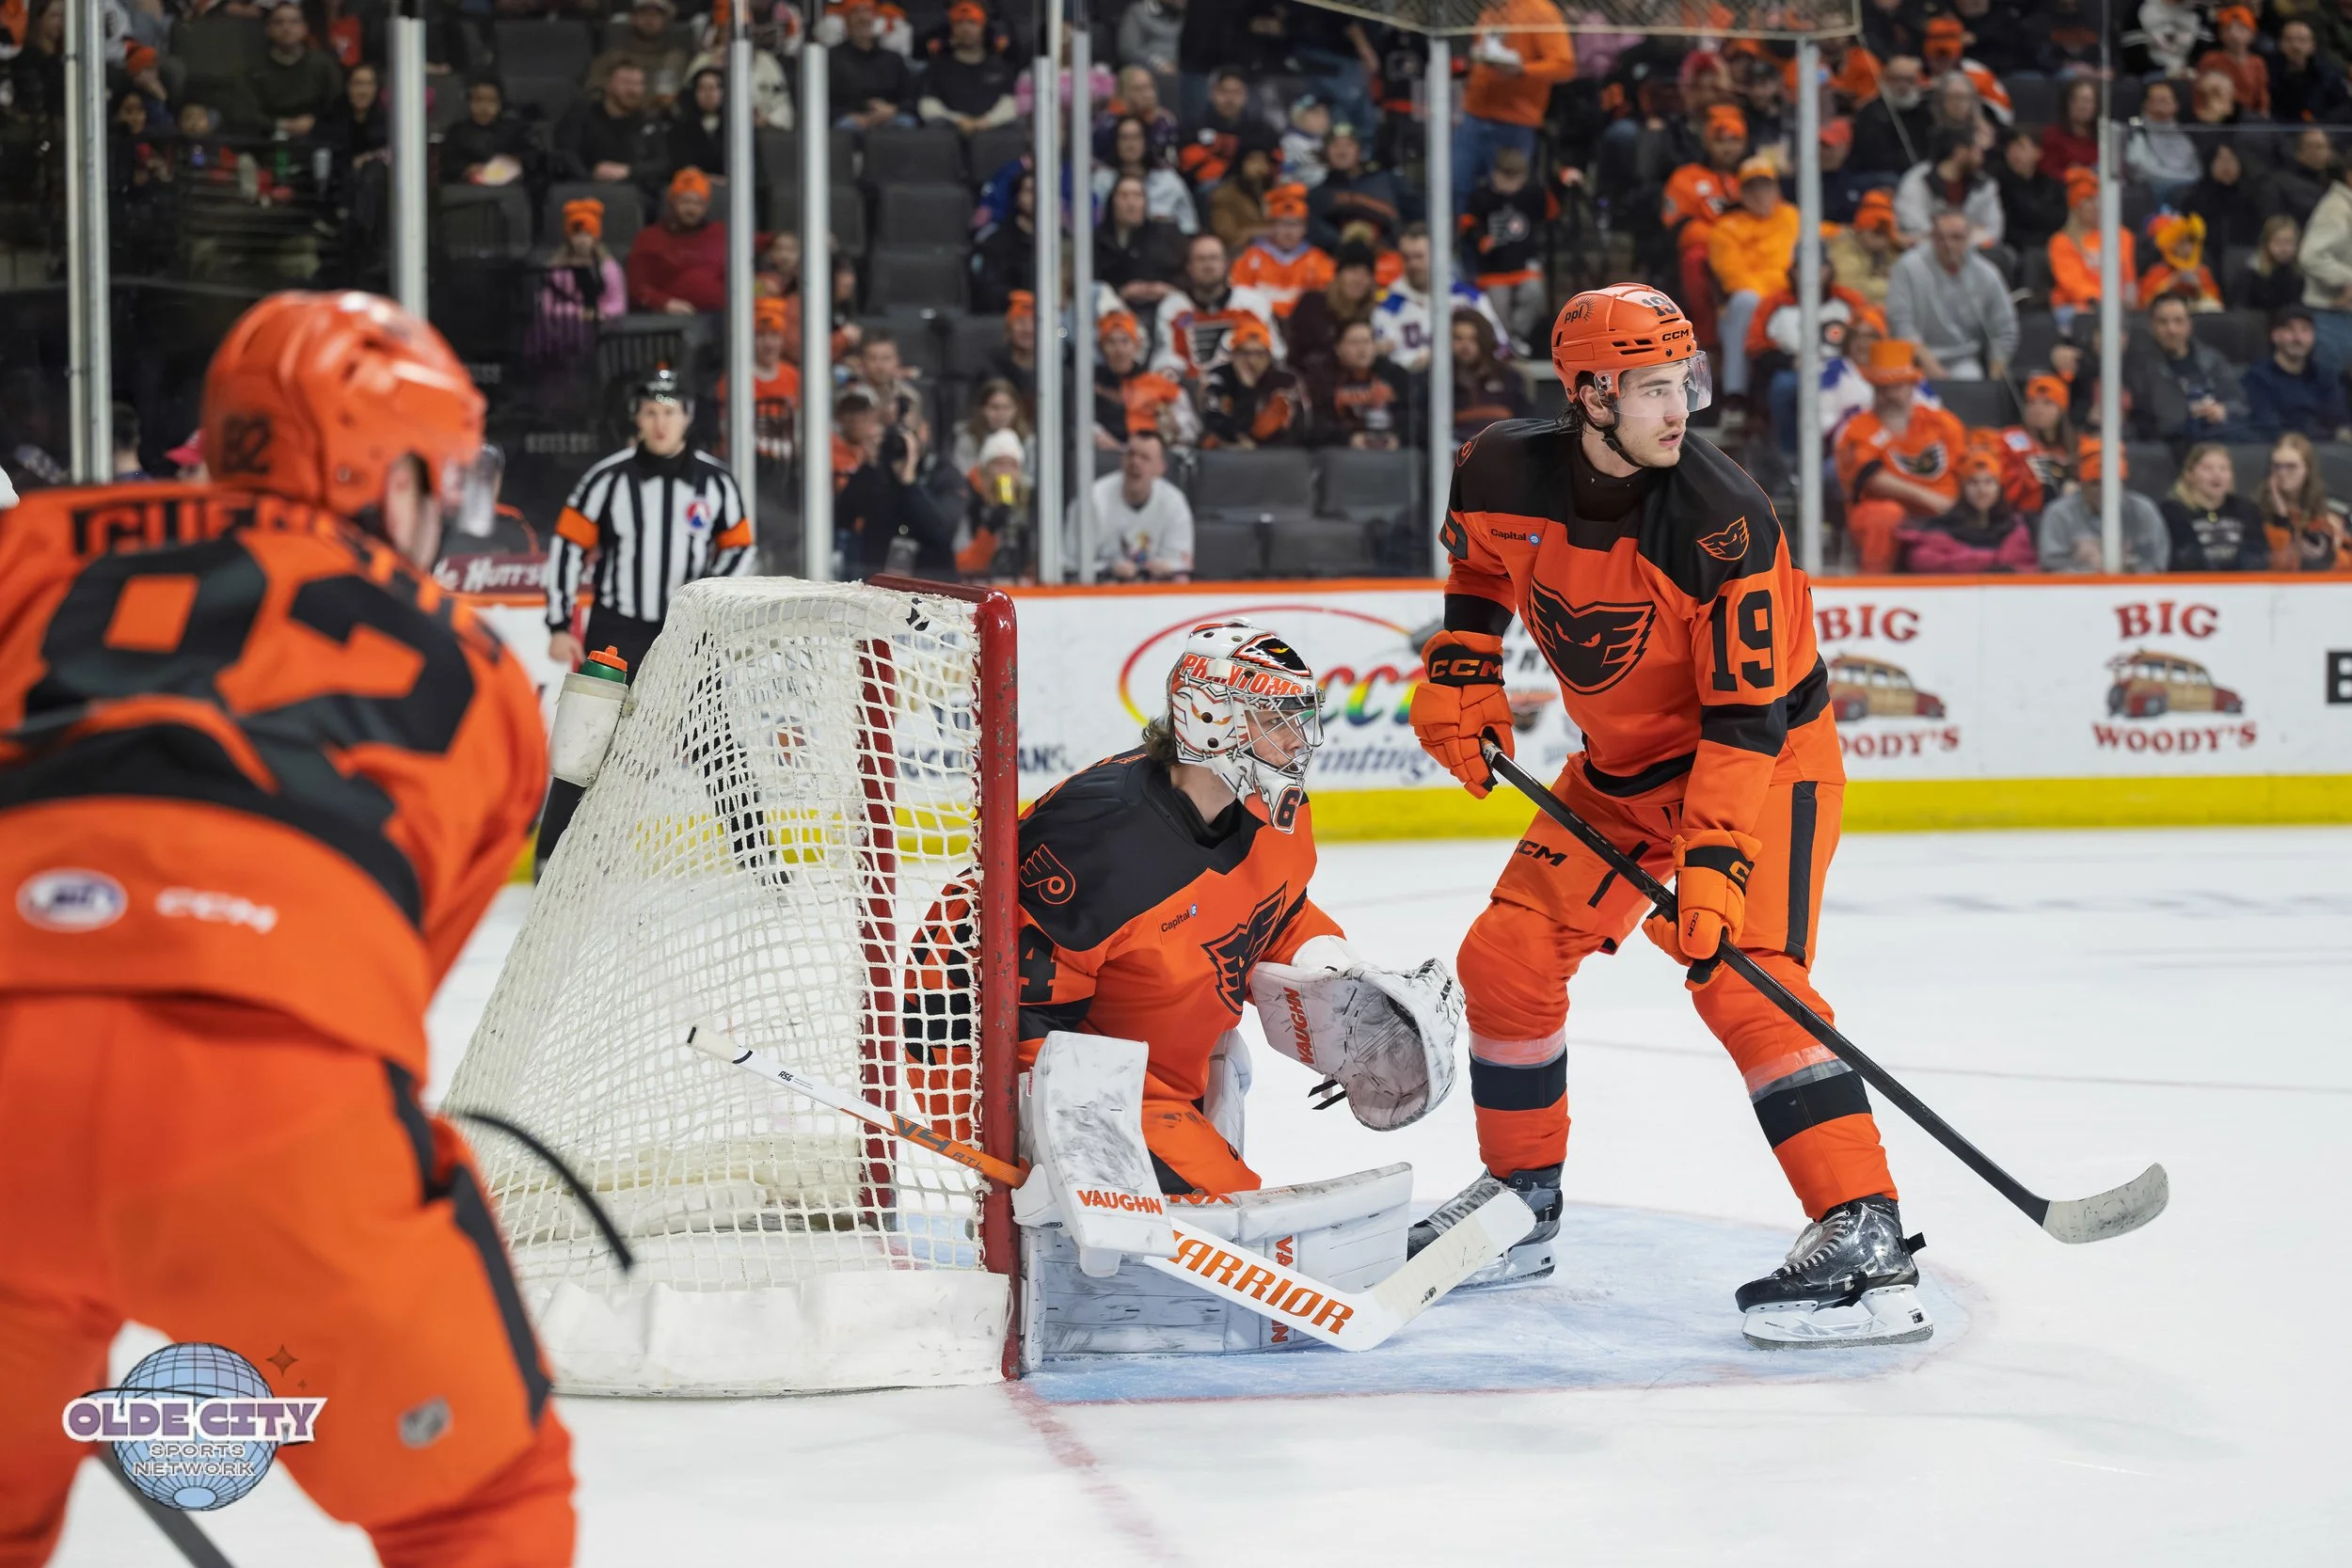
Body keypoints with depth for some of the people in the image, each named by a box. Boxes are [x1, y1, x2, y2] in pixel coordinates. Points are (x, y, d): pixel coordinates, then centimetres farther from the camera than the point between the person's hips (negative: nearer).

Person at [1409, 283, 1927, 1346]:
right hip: (1617, 765, 7)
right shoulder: (1504, 473, -13)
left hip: (1765, 756, -7)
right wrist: (1459, 678, 6)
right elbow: (1479, 563, 14)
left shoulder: (1723, 521, -28)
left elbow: (1745, 715, -28)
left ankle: (1867, 1242, -29)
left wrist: (1713, 857, -34)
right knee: (1506, 958, 6)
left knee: (1740, 977, -24)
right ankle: (1523, 1197, 27)